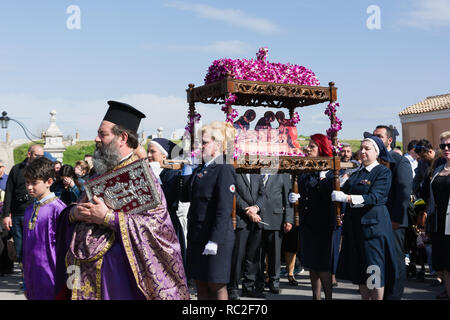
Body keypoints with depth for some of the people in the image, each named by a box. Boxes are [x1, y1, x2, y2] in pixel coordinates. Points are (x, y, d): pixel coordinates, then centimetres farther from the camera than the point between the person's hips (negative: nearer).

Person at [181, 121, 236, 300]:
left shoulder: (224, 171, -12)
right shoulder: (199, 171, 13)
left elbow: (224, 210, -18)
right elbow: (185, 197, 14)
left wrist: (214, 241, -21)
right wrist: (186, 175, 3)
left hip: (216, 238, -8)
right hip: (197, 237, 8)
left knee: (216, 285, 2)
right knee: (200, 284, 13)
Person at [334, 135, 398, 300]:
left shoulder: (383, 172, -5)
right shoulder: (356, 174, 17)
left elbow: (374, 197, -18)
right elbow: (343, 191, 12)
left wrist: (346, 198, -26)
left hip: (373, 224, -7)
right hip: (354, 225, 7)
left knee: (374, 271, -4)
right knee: (359, 269, 10)